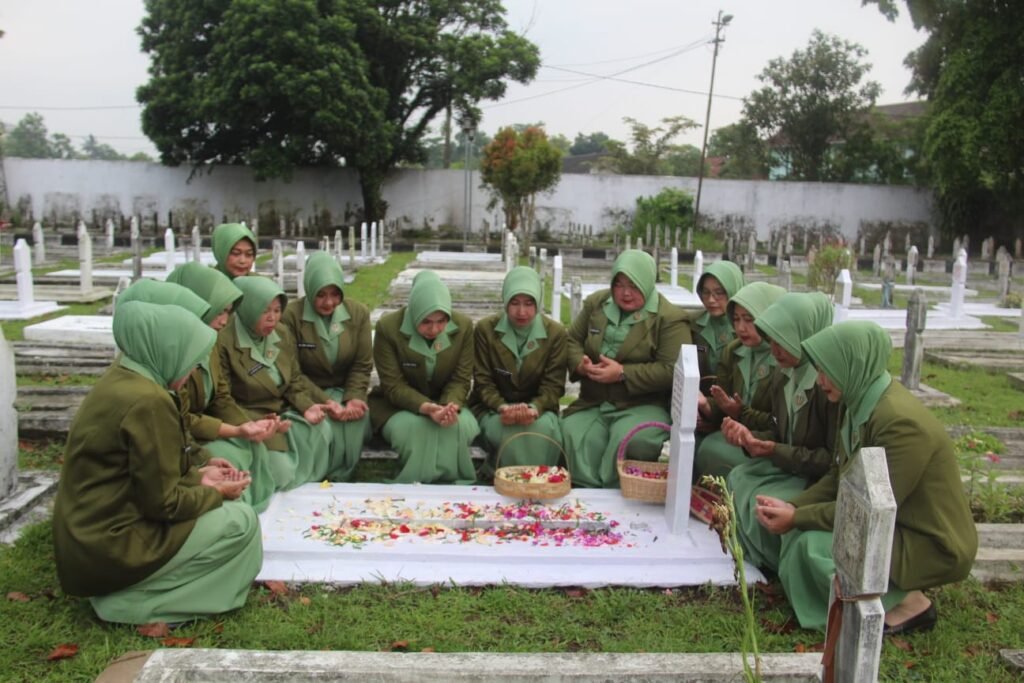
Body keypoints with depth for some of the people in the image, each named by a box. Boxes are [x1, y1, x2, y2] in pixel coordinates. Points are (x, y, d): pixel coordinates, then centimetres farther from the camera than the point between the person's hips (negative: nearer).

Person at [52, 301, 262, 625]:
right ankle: (138, 601, -2)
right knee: (241, 521, -4)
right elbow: (162, 504, -19)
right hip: (108, 550, -9)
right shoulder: (148, 400, -24)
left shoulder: (119, 379, 4)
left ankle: (127, 589, 12)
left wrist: (197, 476, 8)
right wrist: (214, 493, -4)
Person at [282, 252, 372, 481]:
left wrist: (353, 398, -17)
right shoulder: (292, 315, -12)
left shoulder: (358, 313, -2)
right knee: (327, 423, -32)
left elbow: (362, 365, 1)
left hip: (345, 391, 3)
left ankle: (338, 480, -10)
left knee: (356, 416, -29)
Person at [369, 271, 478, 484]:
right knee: (412, 427, -35)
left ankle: (453, 485, -8)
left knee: (462, 425, -30)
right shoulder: (388, 328, -20)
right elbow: (393, 386, -18)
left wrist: (451, 406, -31)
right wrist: (426, 408, -36)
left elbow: (461, 380, -8)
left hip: (445, 402, 2)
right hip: (396, 404, -2)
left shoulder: (463, 326, -12)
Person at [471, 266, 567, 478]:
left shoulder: (555, 333, -2)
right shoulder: (485, 329, -3)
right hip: (494, 408, -1)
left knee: (545, 428, -34)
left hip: (538, 407, 1)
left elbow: (553, 386, -5)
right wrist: (502, 408, -24)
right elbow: (483, 382, -3)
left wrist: (534, 409, -27)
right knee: (510, 433, -35)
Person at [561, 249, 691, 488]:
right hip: (592, 403, 4)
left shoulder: (669, 318, -5)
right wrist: (580, 364, -6)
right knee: (572, 435, -26)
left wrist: (623, 373, -19)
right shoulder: (596, 303, 13)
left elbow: (670, 370, -13)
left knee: (629, 438, -35)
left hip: (642, 405, -4)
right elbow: (573, 340, 18)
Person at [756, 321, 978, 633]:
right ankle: (896, 590, 10)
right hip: (894, 524, 9)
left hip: (932, 545, -9)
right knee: (802, 529, -4)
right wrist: (793, 507, -7)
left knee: (814, 546, -23)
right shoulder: (860, 403, 0)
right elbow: (838, 477, 6)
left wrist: (796, 518, -19)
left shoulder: (901, 421, -28)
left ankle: (909, 604, -4)